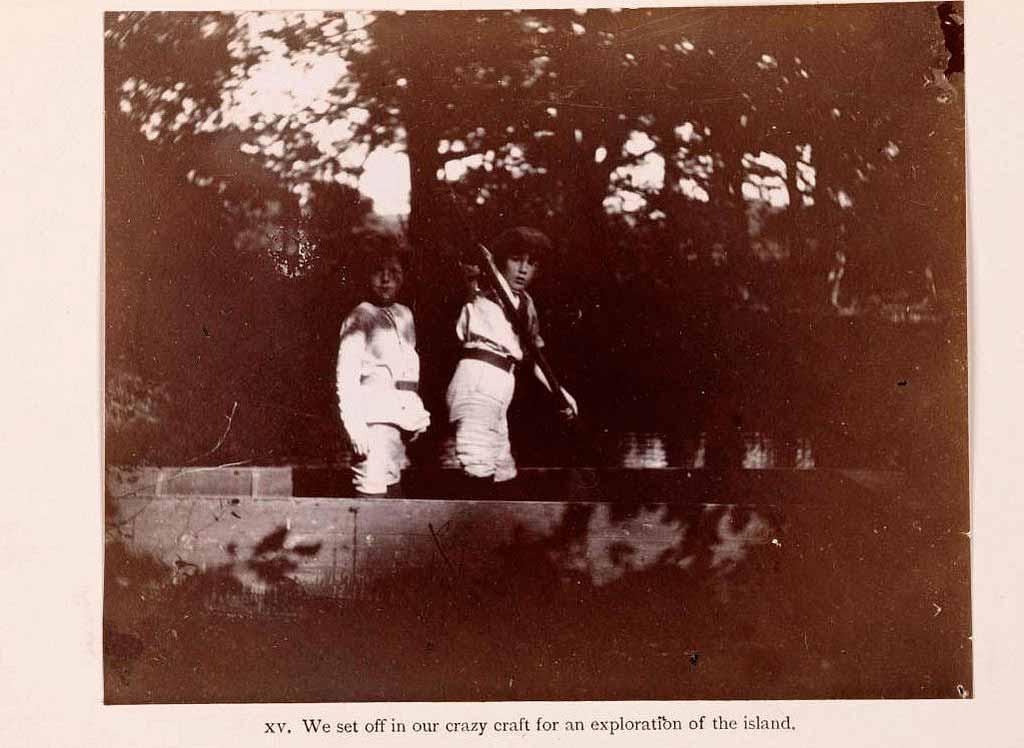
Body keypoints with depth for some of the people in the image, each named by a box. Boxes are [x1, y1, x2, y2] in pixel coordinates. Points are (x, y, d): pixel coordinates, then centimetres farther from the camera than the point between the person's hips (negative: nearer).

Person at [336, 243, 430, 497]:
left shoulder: (405, 315, 17)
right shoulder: (360, 317, -1)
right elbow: (346, 378, -8)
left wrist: (419, 415, 12)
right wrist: (355, 426, -17)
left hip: (404, 415, 6)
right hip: (376, 418, -6)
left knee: (395, 494, 8)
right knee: (374, 493, -13)